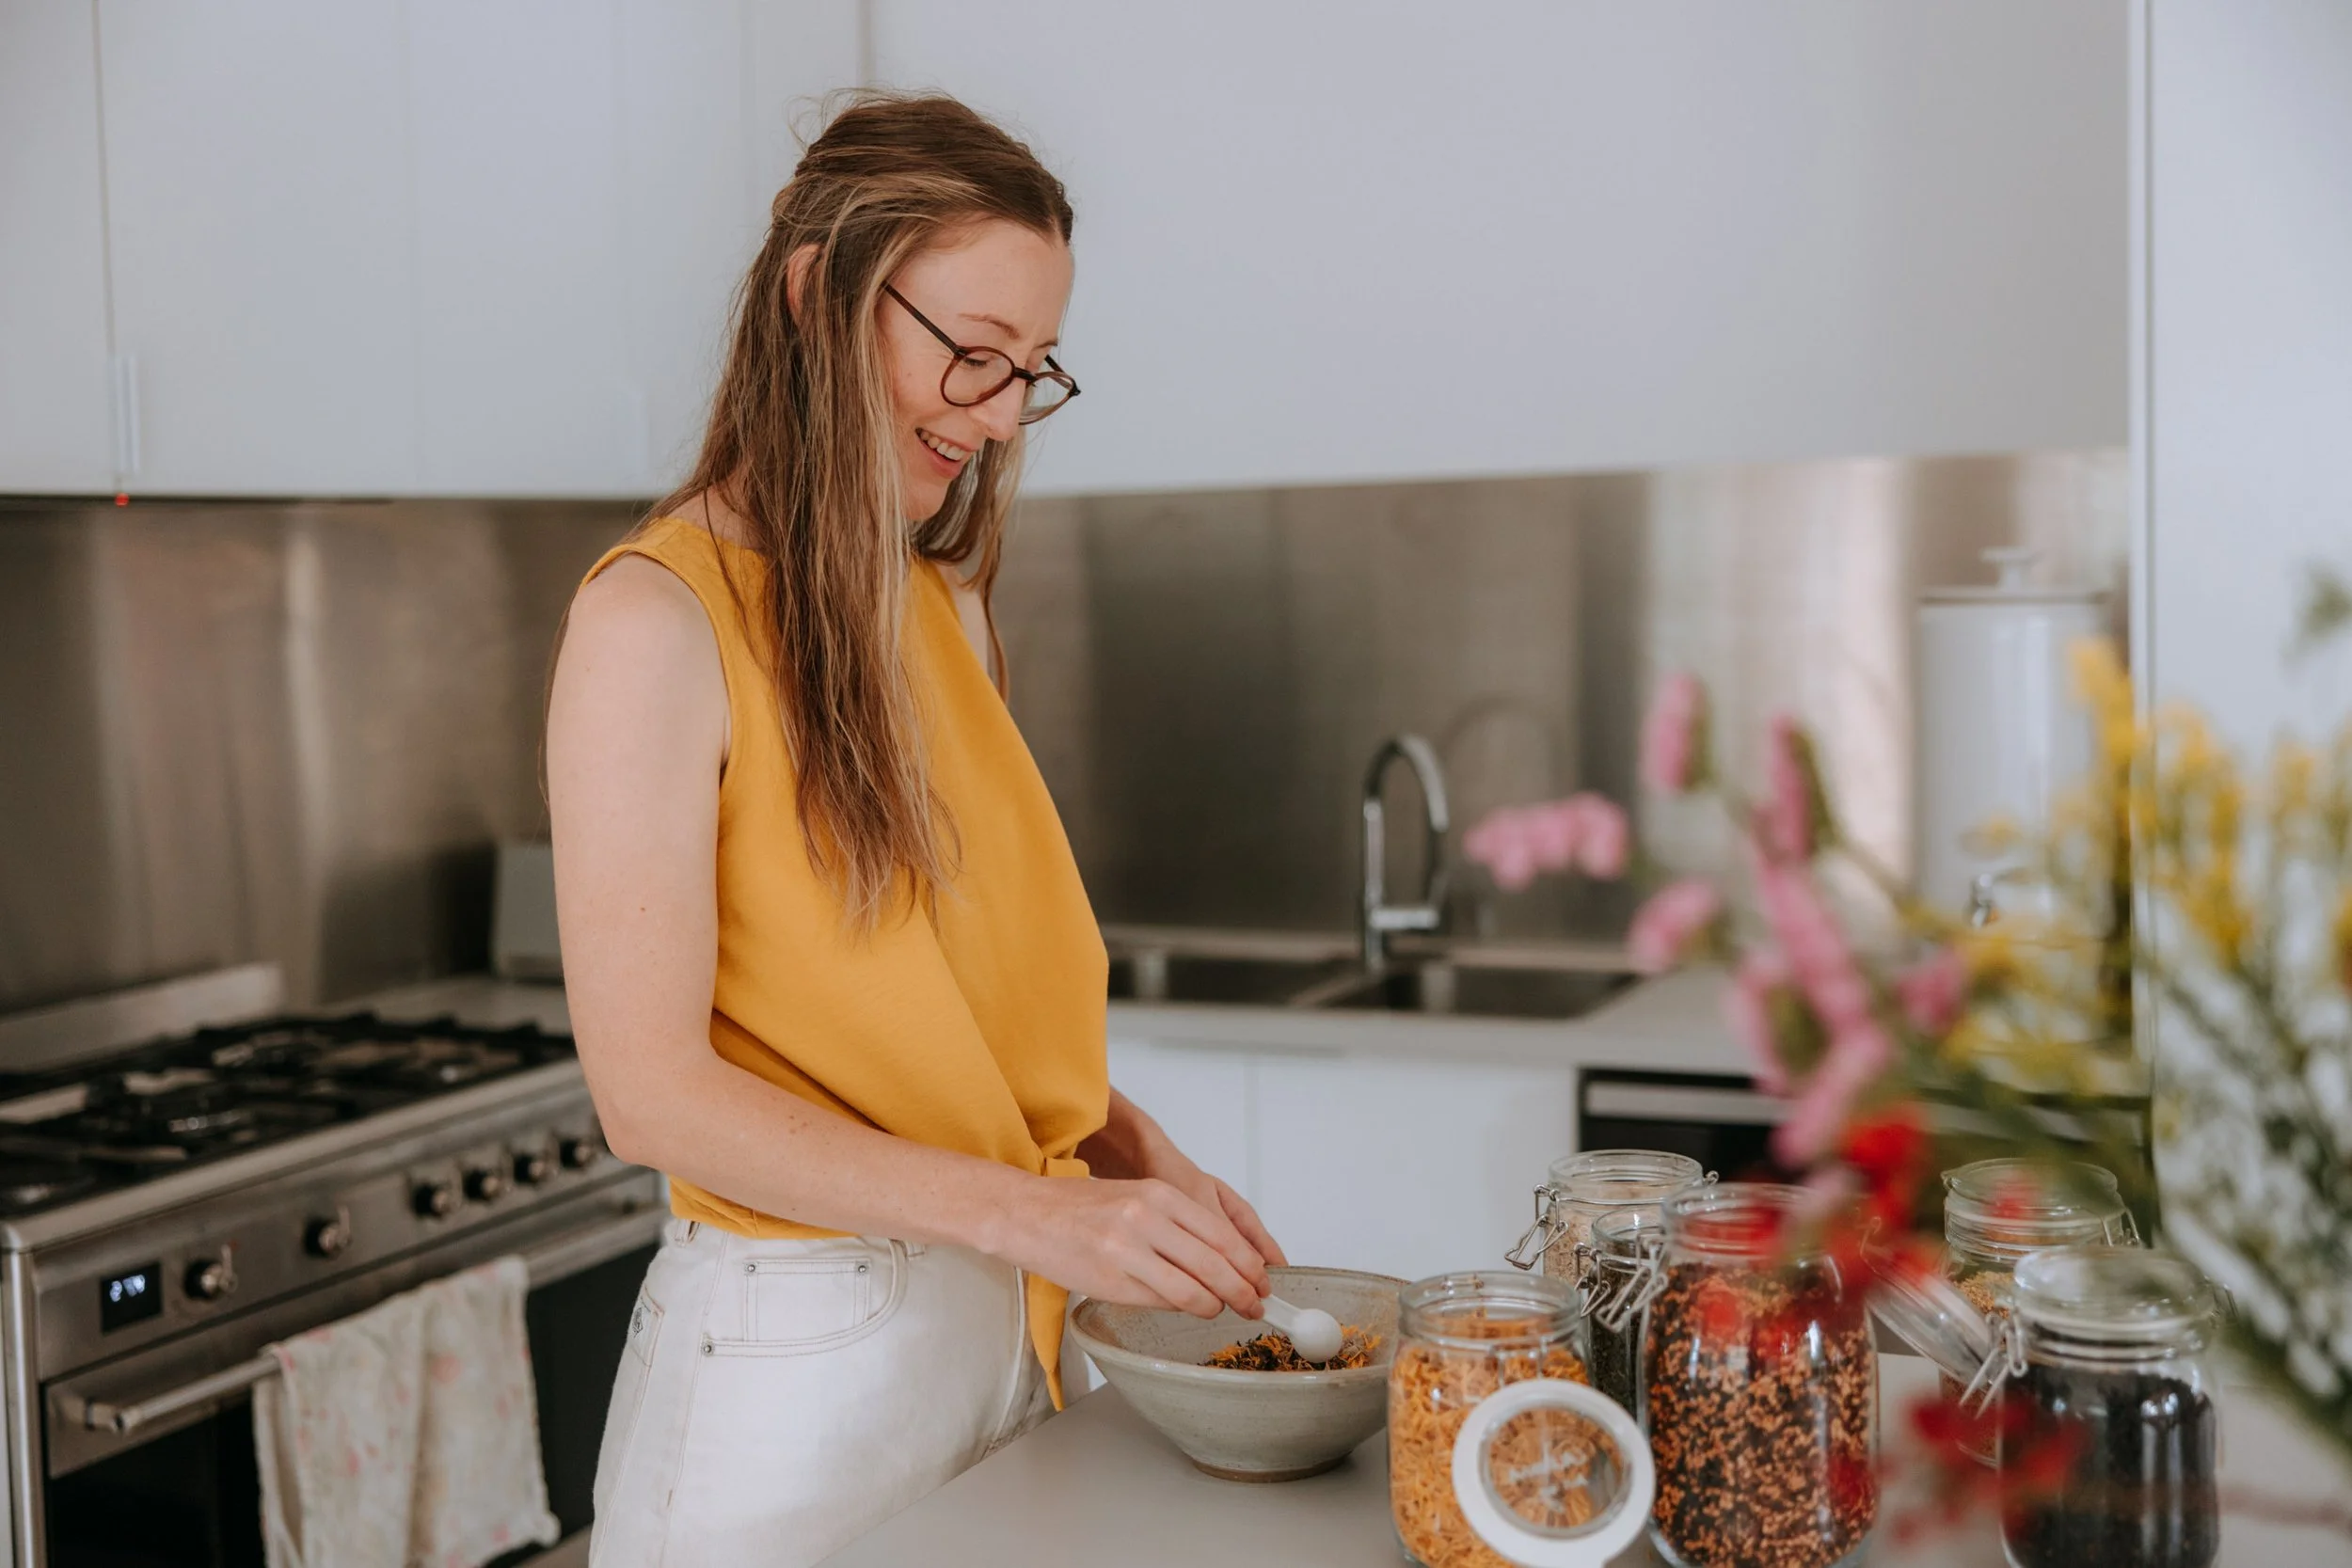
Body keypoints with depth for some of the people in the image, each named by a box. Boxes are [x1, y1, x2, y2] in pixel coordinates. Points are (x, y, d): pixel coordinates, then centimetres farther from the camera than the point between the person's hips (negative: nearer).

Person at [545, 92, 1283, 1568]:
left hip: (1005, 1319, 7)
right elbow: (653, 1089, -19)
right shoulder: (659, 622, -15)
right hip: (797, 1346, -7)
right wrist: (1027, 1211, -24)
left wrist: (1132, 1148, -5)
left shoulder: (943, 610, 8)